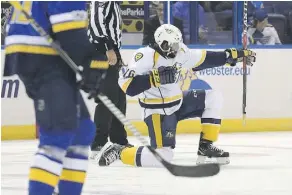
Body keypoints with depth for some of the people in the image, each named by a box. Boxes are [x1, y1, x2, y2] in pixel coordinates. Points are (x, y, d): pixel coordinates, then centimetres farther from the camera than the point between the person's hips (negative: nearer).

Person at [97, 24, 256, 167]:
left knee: (213, 98, 3)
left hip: (177, 102, 8)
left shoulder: (179, 51, -4)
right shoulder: (146, 56, -26)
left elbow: (202, 59, 12)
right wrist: (156, 78, -38)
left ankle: (205, 147, 8)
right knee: (163, 156, -19)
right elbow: (127, 85, -31)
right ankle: (119, 152, 1)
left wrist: (232, 55, 9)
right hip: (158, 111, -8)